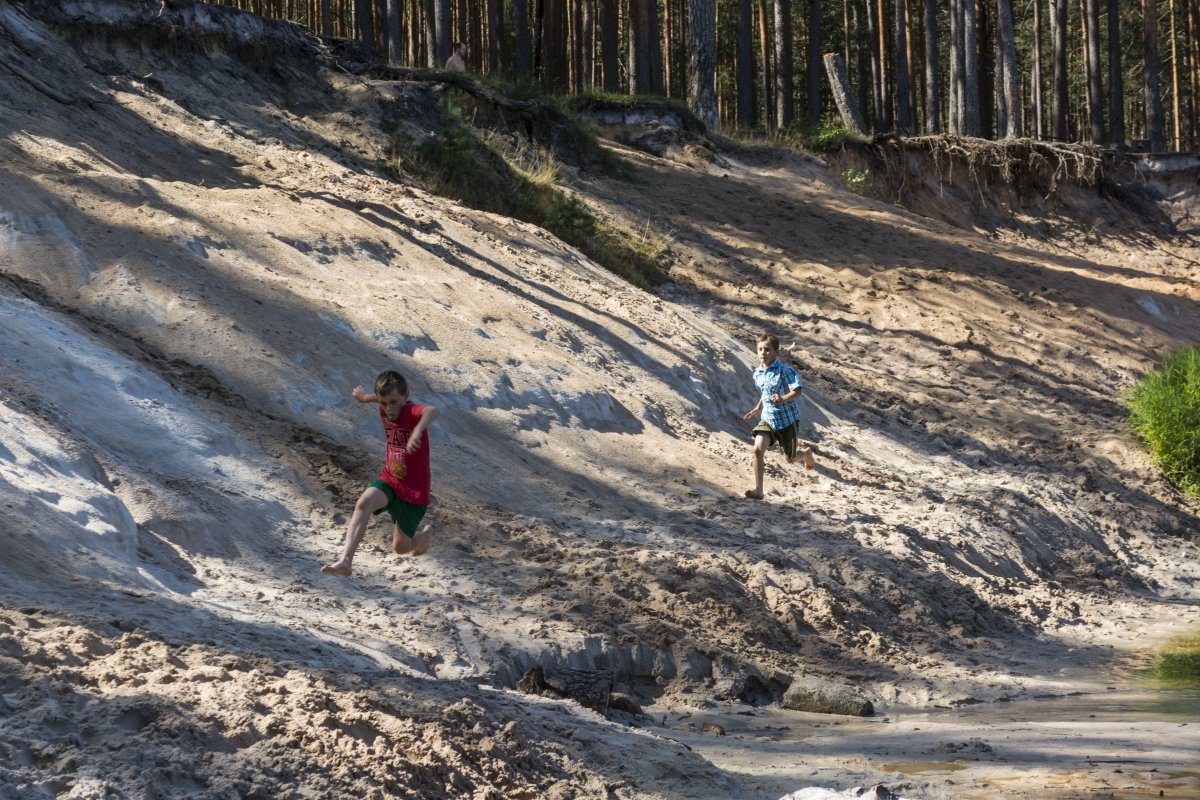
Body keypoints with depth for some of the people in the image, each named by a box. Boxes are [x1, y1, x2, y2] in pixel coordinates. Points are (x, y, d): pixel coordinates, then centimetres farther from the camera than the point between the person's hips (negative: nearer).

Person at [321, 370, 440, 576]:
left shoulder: (412, 412, -24)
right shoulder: (385, 411, -3)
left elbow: (433, 411, -50)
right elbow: (384, 400, 25)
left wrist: (418, 430, -69)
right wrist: (365, 398, 42)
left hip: (414, 490, -5)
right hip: (389, 480, 5)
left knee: (401, 547, 8)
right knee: (364, 503, -30)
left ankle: (425, 535, 45)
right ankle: (345, 561, -38)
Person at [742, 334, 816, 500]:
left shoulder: (784, 371, -18)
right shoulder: (758, 374, 3)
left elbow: (797, 390, -24)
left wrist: (783, 399, -39)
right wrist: (758, 408, 20)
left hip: (787, 419, -5)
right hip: (768, 419, 5)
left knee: (790, 459, 10)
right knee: (757, 450, -19)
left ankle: (807, 453, 47)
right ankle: (758, 490, -17)